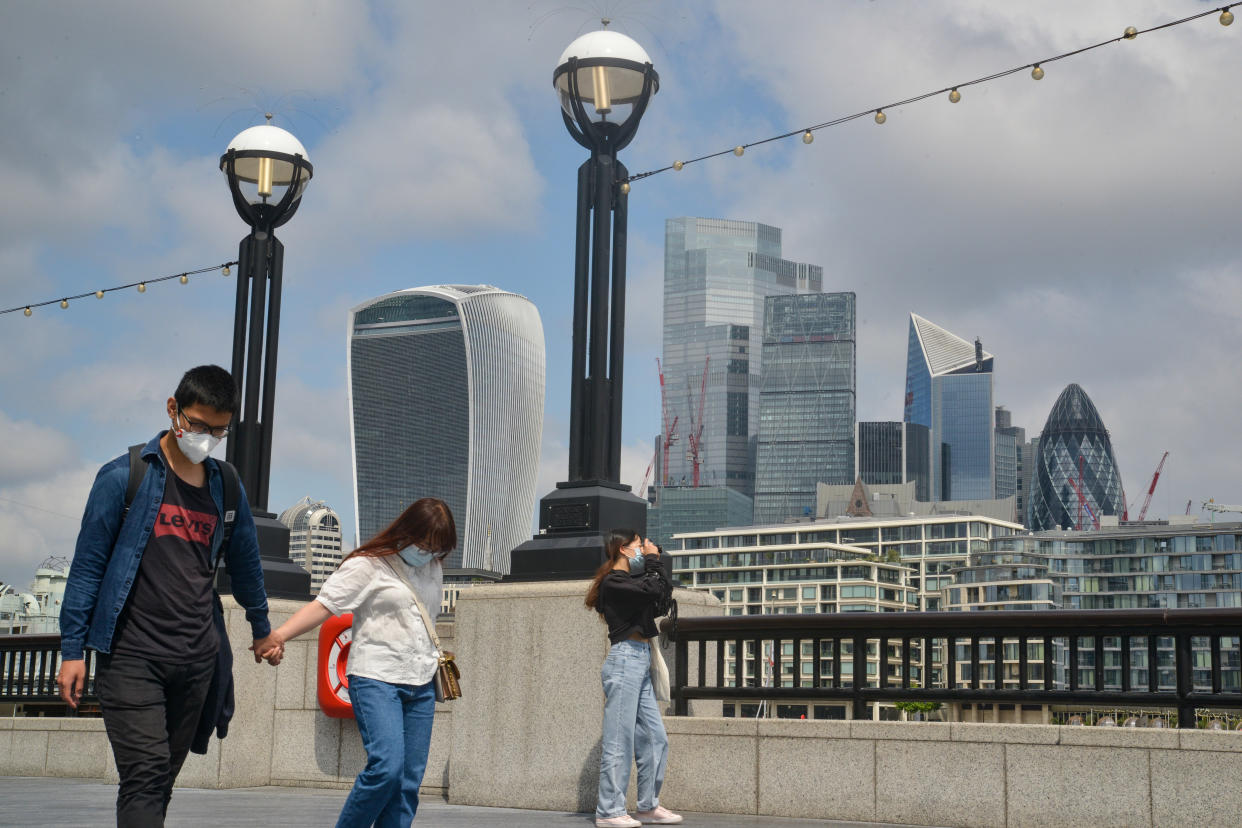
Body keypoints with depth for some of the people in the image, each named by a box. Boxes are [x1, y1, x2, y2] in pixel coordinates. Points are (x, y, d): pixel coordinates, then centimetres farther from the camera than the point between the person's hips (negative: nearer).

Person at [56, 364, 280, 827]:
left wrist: (261, 627, 34)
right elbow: (88, 564, 0)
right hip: (131, 657, -4)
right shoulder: (124, 476, -2)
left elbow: (244, 562, 25)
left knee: (163, 779, 8)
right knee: (145, 773, -15)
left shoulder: (226, 488, 11)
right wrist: (72, 649, -2)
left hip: (197, 659, 5)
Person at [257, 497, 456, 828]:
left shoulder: (433, 568, 14)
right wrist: (278, 635, -27)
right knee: (386, 766, -22)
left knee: (409, 782, 1)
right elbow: (323, 605, -13)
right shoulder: (367, 566, -5)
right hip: (375, 679, -6)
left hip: (421, 684, 6)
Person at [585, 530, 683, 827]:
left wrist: (654, 562, 17)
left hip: (641, 662, 10)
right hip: (625, 660, -10)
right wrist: (652, 558, -4)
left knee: (655, 738, 9)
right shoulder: (613, 582, -8)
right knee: (619, 740, -8)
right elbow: (653, 589, -18)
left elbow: (663, 588, 25)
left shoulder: (629, 580, 20)